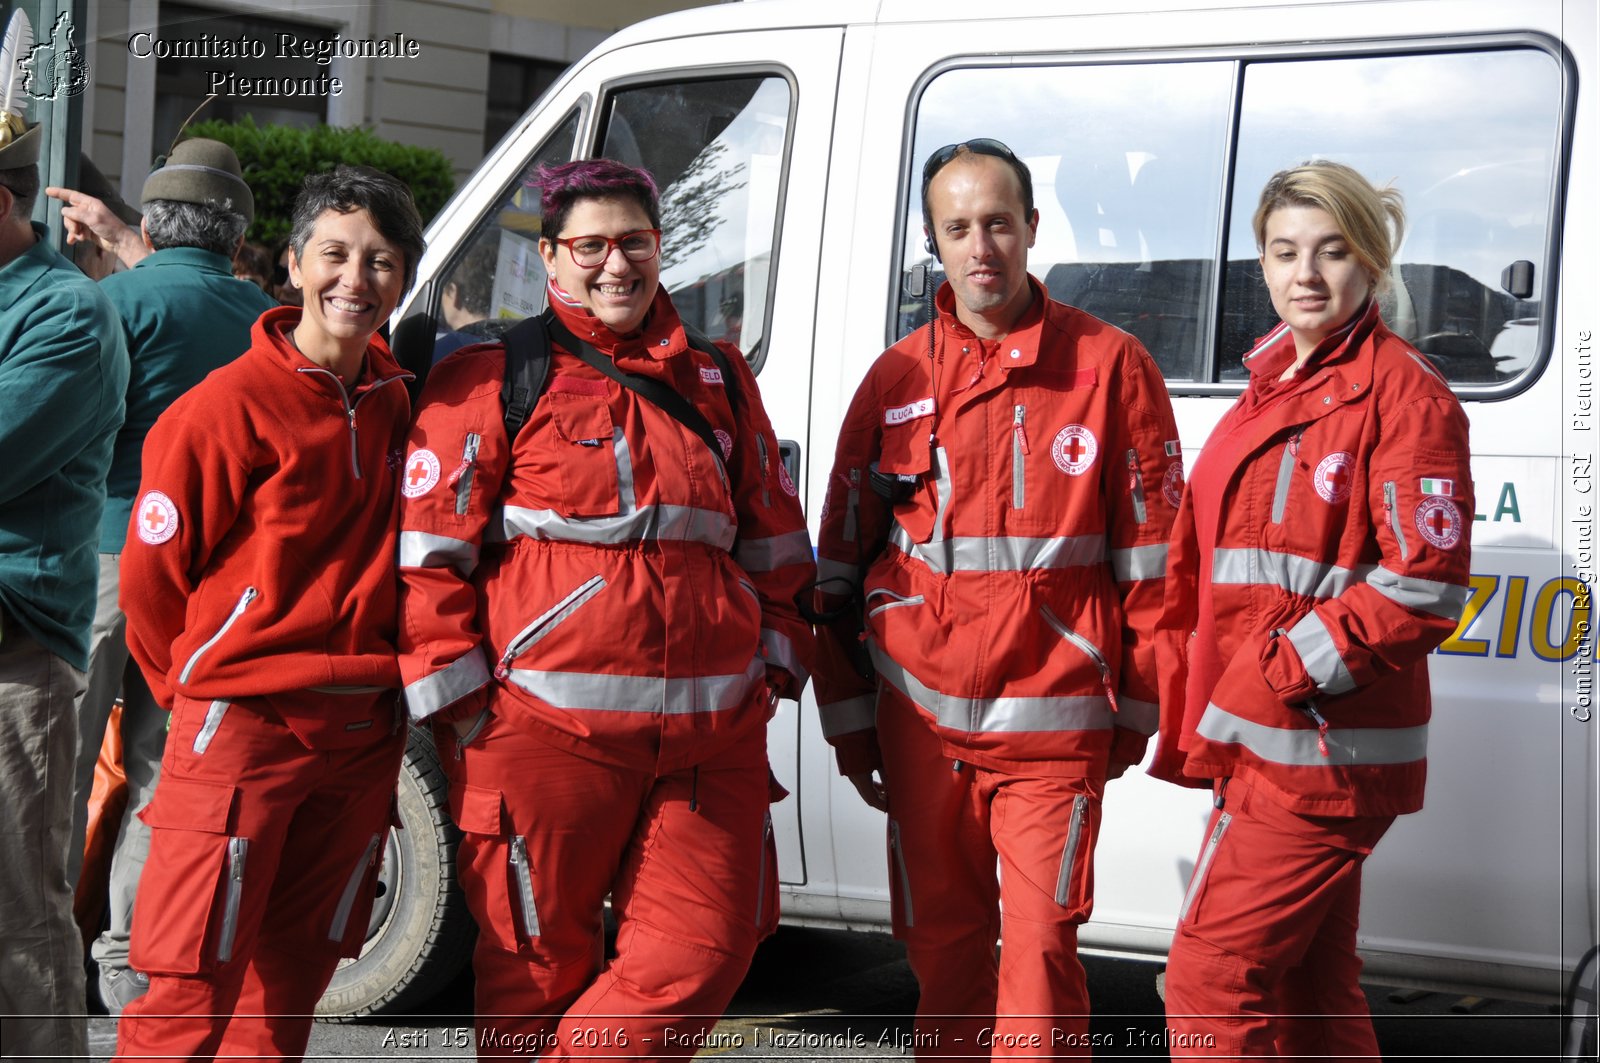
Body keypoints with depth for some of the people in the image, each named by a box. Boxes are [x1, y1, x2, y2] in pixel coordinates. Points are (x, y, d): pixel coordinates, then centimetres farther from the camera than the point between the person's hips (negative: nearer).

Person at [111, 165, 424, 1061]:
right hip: (242, 721, -6)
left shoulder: (397, 401, 8)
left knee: (289, 985, 13)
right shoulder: (230, 406, -10)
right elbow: (152, 572, -4)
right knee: (192, 989, -9)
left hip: (364, 736, 6)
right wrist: (200, 687, 7)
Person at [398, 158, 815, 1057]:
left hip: (713, 733, 4)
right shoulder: (490, 381, 2)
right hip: (547, 732, -4)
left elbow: (773, 540, 24)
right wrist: (458, 704, -5)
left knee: (707, 951, -2)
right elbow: (429, 553, -1)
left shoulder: (719, 381, 17)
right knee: (542, 967, 3)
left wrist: (775, 665, 15)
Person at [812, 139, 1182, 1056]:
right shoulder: (897, 380, 8)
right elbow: (843, 562, 13)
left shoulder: (1109, 365, 0)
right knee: (942, 945, 11)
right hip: (921, 721, 3)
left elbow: (1150, 553, 2)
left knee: (1040, 944, -9)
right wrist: (849, 718, 11)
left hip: (1053, 722, -3)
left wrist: (1136, 707, 2)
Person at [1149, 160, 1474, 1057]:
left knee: (1211, 977, -10)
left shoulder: (1400, 391, -11)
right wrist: (1200, 704, 16)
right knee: (1310, 990, 16)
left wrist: (1282, 675, -19)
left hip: (1318, 753, -9)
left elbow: (1424, 588, -18)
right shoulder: (1275, 384, 15)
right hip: (1262, 745, 9)